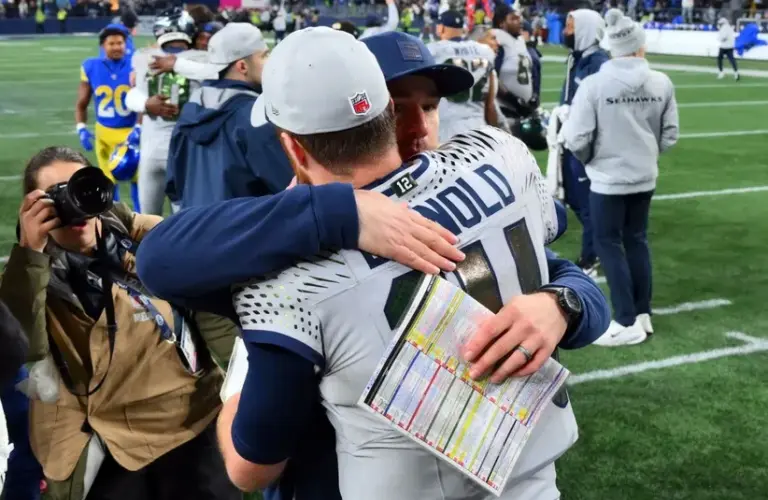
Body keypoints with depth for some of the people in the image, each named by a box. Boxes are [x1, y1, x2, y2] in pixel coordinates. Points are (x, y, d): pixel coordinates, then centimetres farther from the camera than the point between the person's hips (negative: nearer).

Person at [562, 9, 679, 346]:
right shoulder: (661, 83, -5)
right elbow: (670, 134, 3)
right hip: (645, 177, 4)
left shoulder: (594, 84, -16)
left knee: (608, 244, 6)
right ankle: (643, 314, 25)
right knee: (637, 240, 17)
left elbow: (576, 138, -14)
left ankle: (627, 323, 7)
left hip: (608, 178, -4)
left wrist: (590, 159, 7)